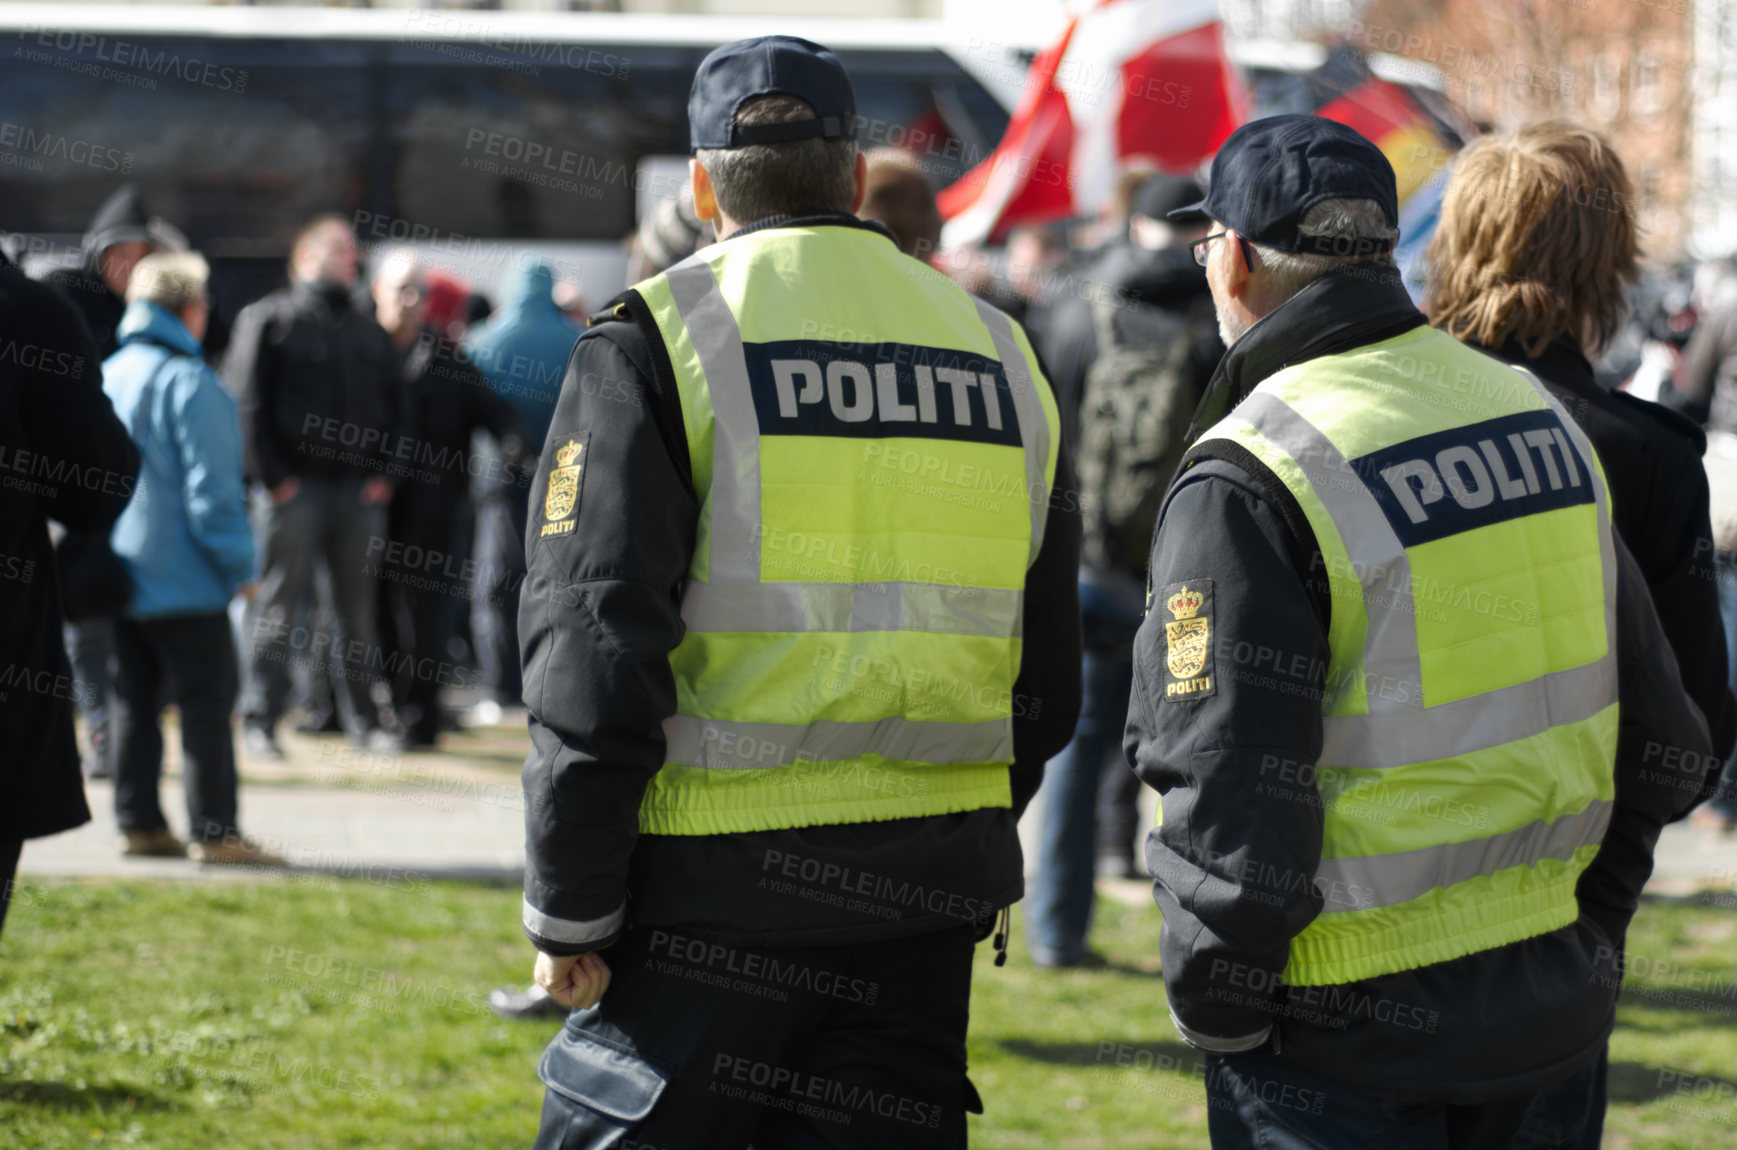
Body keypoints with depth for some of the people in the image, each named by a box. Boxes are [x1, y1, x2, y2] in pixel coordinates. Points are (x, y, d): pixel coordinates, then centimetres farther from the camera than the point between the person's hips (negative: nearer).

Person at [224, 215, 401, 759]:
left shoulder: (369, 334, 20)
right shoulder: (269, 319, 2)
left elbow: (390, 408, 22)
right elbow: (246, 402, -4)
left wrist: (382, 474, 8)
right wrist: (272, 476, -11)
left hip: (359, 490, 5)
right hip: (293, 487, -5)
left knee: (360, 608, 6)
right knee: (279, 605, -4)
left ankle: (362, 719, 14)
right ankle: (259, 721, 0)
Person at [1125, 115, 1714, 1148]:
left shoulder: (1249, 481, -17)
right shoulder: (1539, 415, 7)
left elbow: (1231, 800, -20)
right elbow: (1659, 736, 11)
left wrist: (1214, 1015, -6)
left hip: (1345, 1031, -7)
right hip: (1545, 1008, 7)